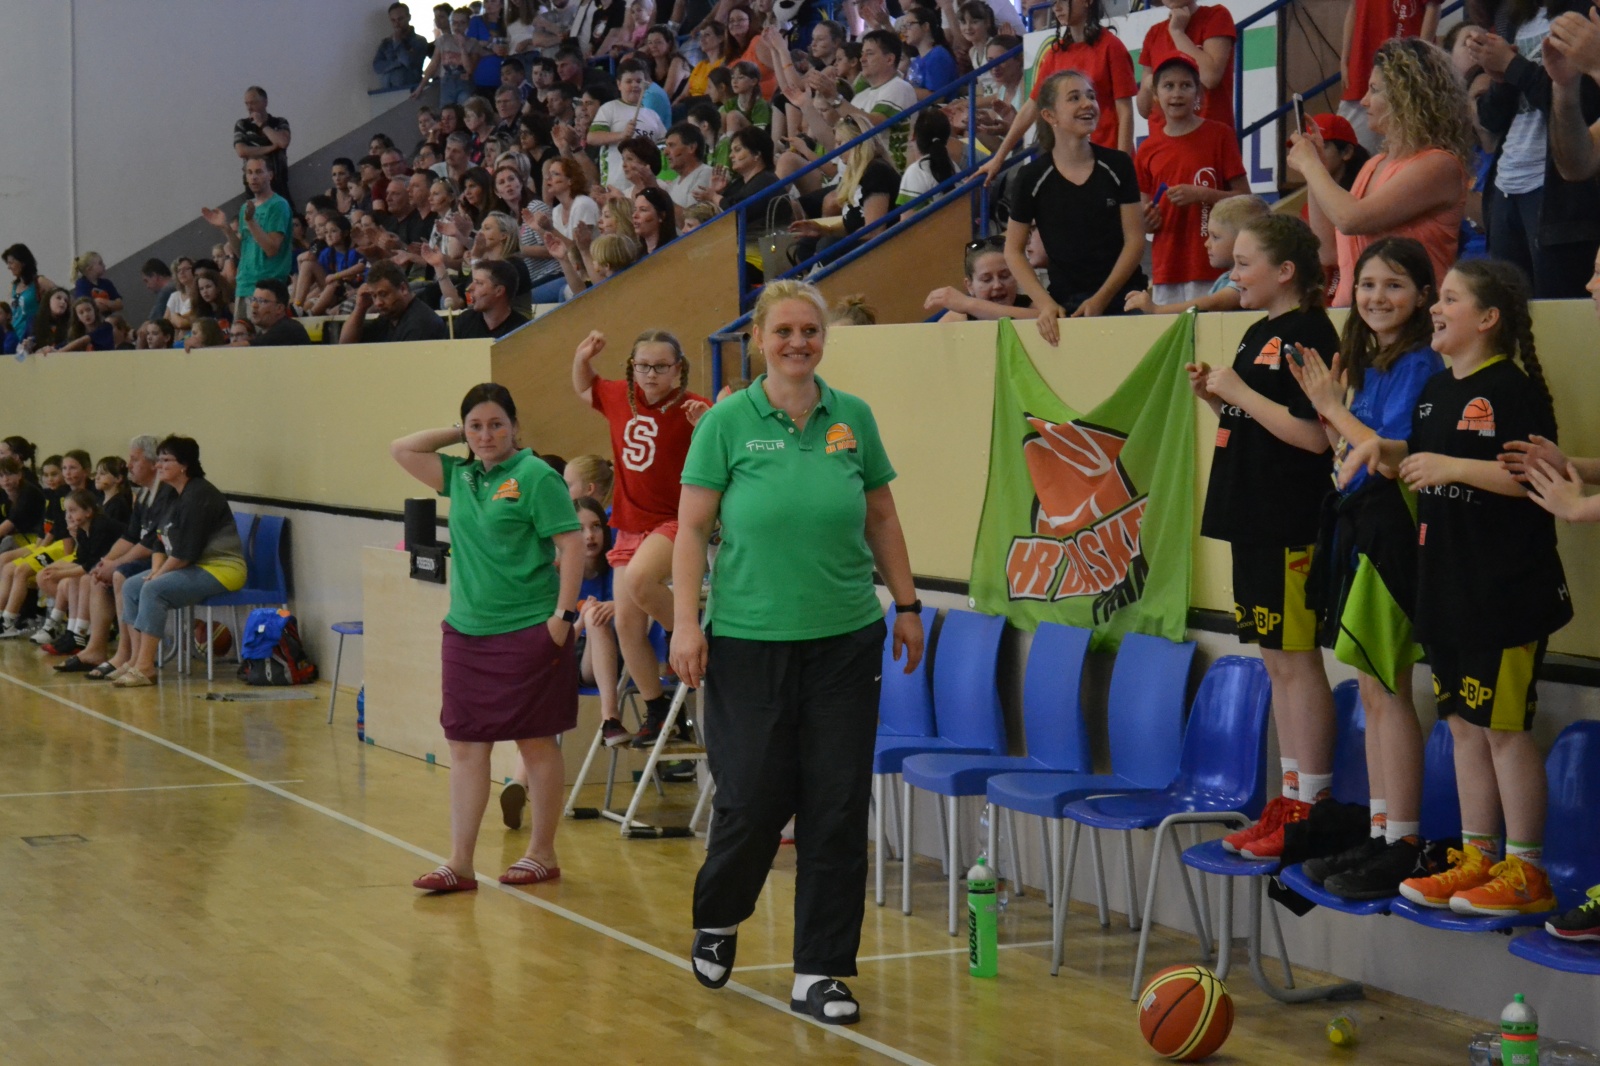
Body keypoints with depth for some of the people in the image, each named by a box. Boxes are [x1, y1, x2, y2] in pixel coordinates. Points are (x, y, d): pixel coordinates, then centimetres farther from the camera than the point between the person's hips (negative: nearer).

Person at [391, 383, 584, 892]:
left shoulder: (535, 476, -8)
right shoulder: (460, 476, 11)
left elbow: (572, 545, -11)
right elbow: (401, 450, 17)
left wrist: (563, 614, -16)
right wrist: (457, 434, 10)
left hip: (528, 631, -7)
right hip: (466, 630, 7)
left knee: (536, 742, 4)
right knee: (464, 745, 5)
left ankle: (542, 854, 16)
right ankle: (459, 864, 9)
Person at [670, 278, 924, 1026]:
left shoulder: (853, 417, 4)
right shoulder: (727, 422, -4)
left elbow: (882, 520, 13)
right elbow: (692, 527, -3)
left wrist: (907, 605, 11)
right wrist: (685, 622, -10)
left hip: (845, 641, 3)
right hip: (749, 641, -3)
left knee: (838, 808, 2)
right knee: (754, 798, -1)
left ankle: (820, 973, 12)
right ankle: (716, 919, 31)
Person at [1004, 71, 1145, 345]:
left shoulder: (1117, 166, 0)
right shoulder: (1034, 177, -1)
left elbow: (1135, 240, 0)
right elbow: (1014, 251, 5)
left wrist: (1101, 299, -10)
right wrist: (1044, 303, -9)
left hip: (1121, 299, 0)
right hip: (1064, 305, 0)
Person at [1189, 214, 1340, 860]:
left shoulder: (1309, 335, -14)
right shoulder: (1258, 334, 16)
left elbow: (1313, 434, -22)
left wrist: (1238, 391, -17)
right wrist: (1214, 396, 5)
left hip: (1291, 527, -10)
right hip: (1253, 520, 10)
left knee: (1296, 661, -5)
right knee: (1276, 662, 13)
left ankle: (1313, 805, 1)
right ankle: (1290, 800, 19)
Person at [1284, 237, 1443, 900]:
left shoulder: (1418, 365, -12)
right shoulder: (1364, 362, 14)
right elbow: (1349, 454, 12)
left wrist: (1336, 407, -11)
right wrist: (1324, 406, 2)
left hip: (1390, 533, -9)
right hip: (1355, 527, 9)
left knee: (1387, 692, -6)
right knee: (1373, 693, 12)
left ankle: (1404, 845, -1)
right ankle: (1380, 836, 18)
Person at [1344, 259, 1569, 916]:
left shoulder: (1511, 390, -13)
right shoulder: (1436, 391, 13)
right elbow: (1419, 464, 24)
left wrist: (1454, 467, -23)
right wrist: (1385, 451, 4)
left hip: (1506, 591, -9)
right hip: (1447, 587, 9)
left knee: (1504, 726, -3)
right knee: (1464, 724, 13)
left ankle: (1526, 871, 6)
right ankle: (1477, 856, 22)